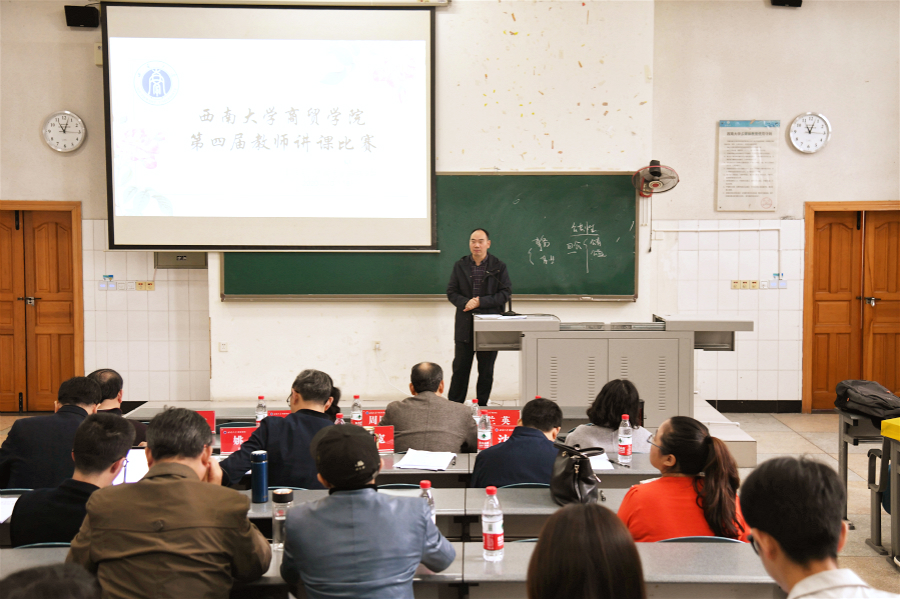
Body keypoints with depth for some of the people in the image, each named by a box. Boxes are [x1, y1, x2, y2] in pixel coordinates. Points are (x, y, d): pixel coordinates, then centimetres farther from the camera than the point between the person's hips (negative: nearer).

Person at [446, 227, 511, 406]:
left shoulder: (498, 267, 2)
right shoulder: (460, 266, 7)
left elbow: (505, 293, -5)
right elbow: (451, 292, 5)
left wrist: (479, 302, -14)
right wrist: (466, 303, -15)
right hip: (465, 326, 1)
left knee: (486, 371, 7)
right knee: (460, 368, 4)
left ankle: (482, 406, 17)